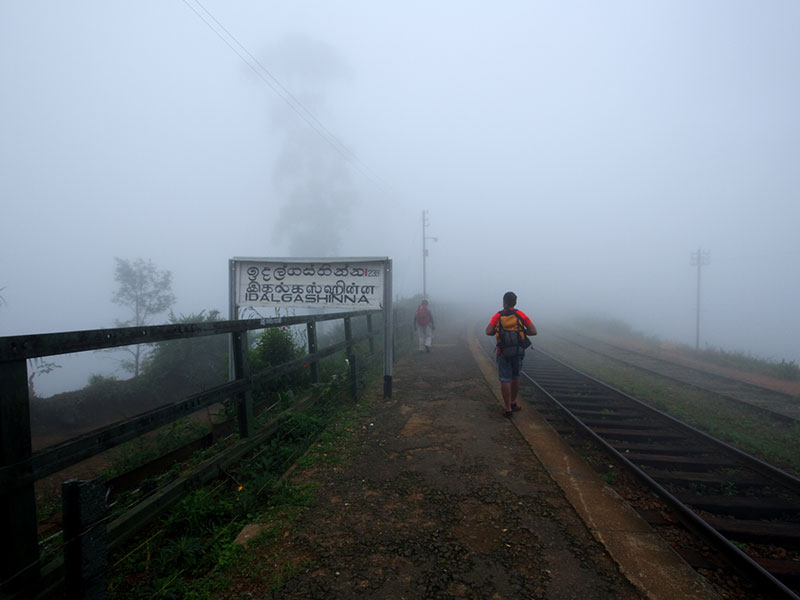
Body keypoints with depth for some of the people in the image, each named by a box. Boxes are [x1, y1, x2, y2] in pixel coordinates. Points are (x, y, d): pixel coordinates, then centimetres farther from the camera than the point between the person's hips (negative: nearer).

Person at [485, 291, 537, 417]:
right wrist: (521, 331, 10)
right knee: (515, 377, 20)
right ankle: (513, 403, 31)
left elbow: (488, 332, -15)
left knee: (505, 380, 3)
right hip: (518, 351, 2)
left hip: (503, 352, -1)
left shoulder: (498, 316, -5)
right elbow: (533, 331, -9)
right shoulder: (520, 314, -5)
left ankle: (508, 409, 3)